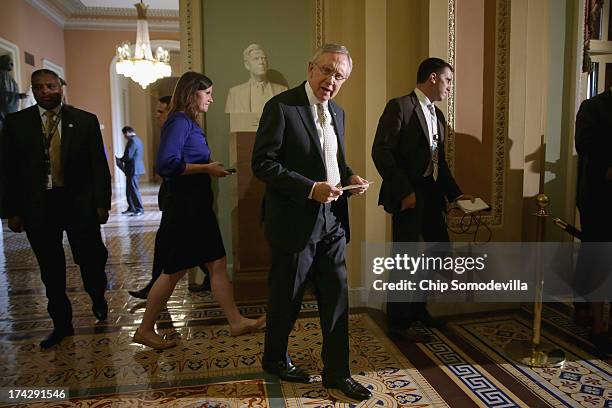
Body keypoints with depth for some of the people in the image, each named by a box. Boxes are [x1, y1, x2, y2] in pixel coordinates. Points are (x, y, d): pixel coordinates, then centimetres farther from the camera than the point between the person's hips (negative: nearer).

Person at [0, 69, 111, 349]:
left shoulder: (85, 121, 2)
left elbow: (99, 165, 1)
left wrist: (102, 203, -4)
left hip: (79, 203, -1)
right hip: (37, 207, 1)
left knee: (91, 259, 3)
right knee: (51, 271, 9)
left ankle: (98, 299, 36)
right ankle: (61, 324, 25)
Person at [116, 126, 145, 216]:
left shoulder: (132, 141, -16)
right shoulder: (137, 140, 16)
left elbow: (128, 156, -21)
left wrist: (120, 160, -2)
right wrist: (122, 160, 12)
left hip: (133, 169, -10)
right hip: (136, 168, 10)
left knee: (134, 189, -5)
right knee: (130, 190, 15)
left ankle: (140, 209, -1)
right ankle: (131, 208, 21)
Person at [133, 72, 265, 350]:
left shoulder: (189, 123, 16)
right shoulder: (179, 122, -13)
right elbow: (167, 164, -23)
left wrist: (210, 168, 6)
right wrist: (207, 168, -18)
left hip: (197, 206, 9)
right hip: (184, 206, -9)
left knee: (218, 264, 9)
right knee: (175, 270, 2)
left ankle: (236, 322, 17)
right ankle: (145, 330, 19)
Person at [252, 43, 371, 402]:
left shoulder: (338, 113, 13)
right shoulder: (281, 107, -10)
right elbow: (263, 163, -16)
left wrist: (349, 177, 1)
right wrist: (311, 188, -23)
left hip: (332, 222, 7)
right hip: (296, 222, -6)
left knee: (337, 299, 10)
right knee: (286, 299, 11)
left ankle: (337, 372, 25)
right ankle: (275, 359, 36)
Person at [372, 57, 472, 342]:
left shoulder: (437, 115, 17)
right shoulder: (400, 106, -9)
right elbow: (381, 152, -17)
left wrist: (454, 193, 12)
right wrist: (404, 191, -18)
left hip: (431, 193, 9)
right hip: (408, 195, -9)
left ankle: (418, 308, 34)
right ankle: (398, 322, 15)